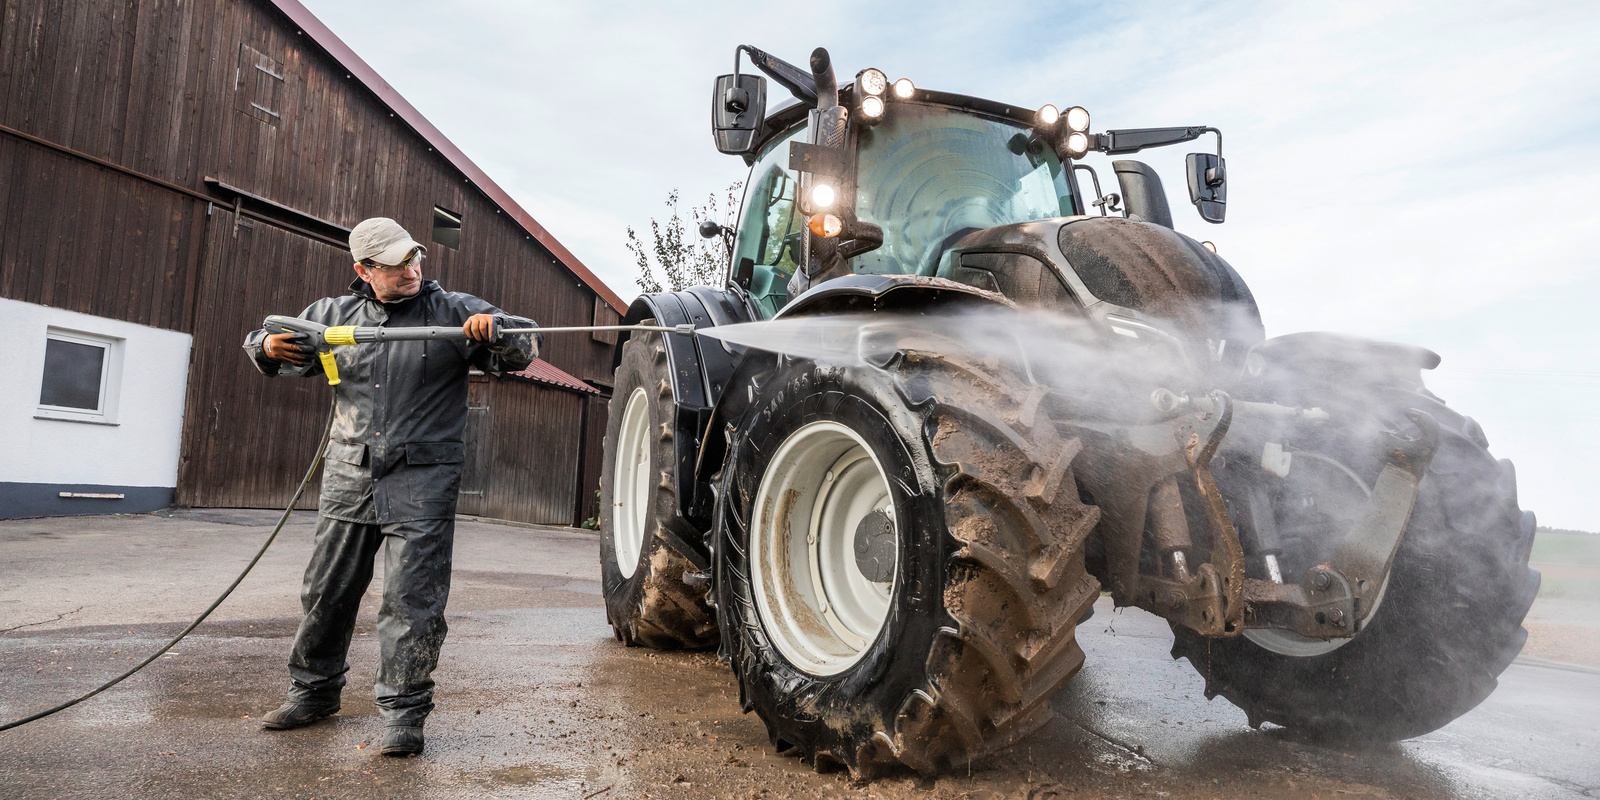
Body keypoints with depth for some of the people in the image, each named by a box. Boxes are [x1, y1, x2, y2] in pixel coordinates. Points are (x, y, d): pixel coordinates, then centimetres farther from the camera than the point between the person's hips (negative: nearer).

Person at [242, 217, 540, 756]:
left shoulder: (453, 311, 0)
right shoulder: (335, 314, 10)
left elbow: (524, 350, -4)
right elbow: (262, 343, 20)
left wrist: (494, 328, -25)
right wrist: (268, 348, -5)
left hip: (422, 483, -4)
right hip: (349, 479, 4)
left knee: (412, 600, -5)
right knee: (325, 591, 15)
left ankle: (403, 711, 7)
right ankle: (314, 690, 34)